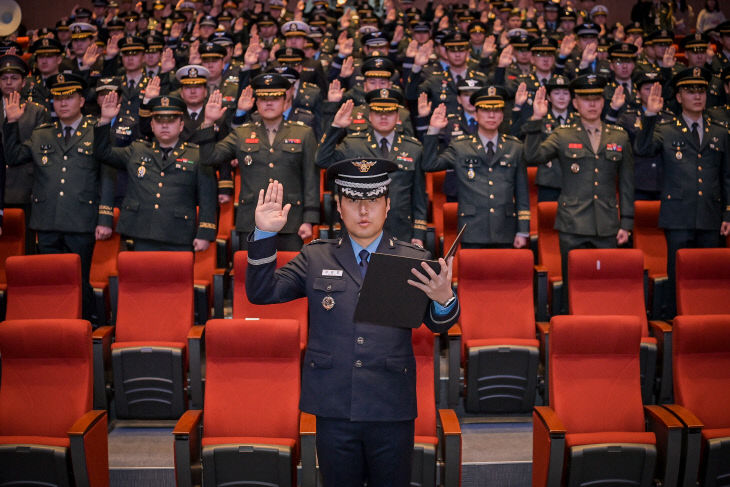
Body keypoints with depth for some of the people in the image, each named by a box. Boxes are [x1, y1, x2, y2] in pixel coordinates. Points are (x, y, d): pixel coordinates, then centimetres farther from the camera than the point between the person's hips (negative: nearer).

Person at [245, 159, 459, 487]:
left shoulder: (414, 260, 2)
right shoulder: (315, 258, 6)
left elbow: (438, 325, -3)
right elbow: (261, 292, 2)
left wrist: (444, 299, -27)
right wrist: (265, 235, -11)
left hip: (392, 411, -1)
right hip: (334, 410, 1)